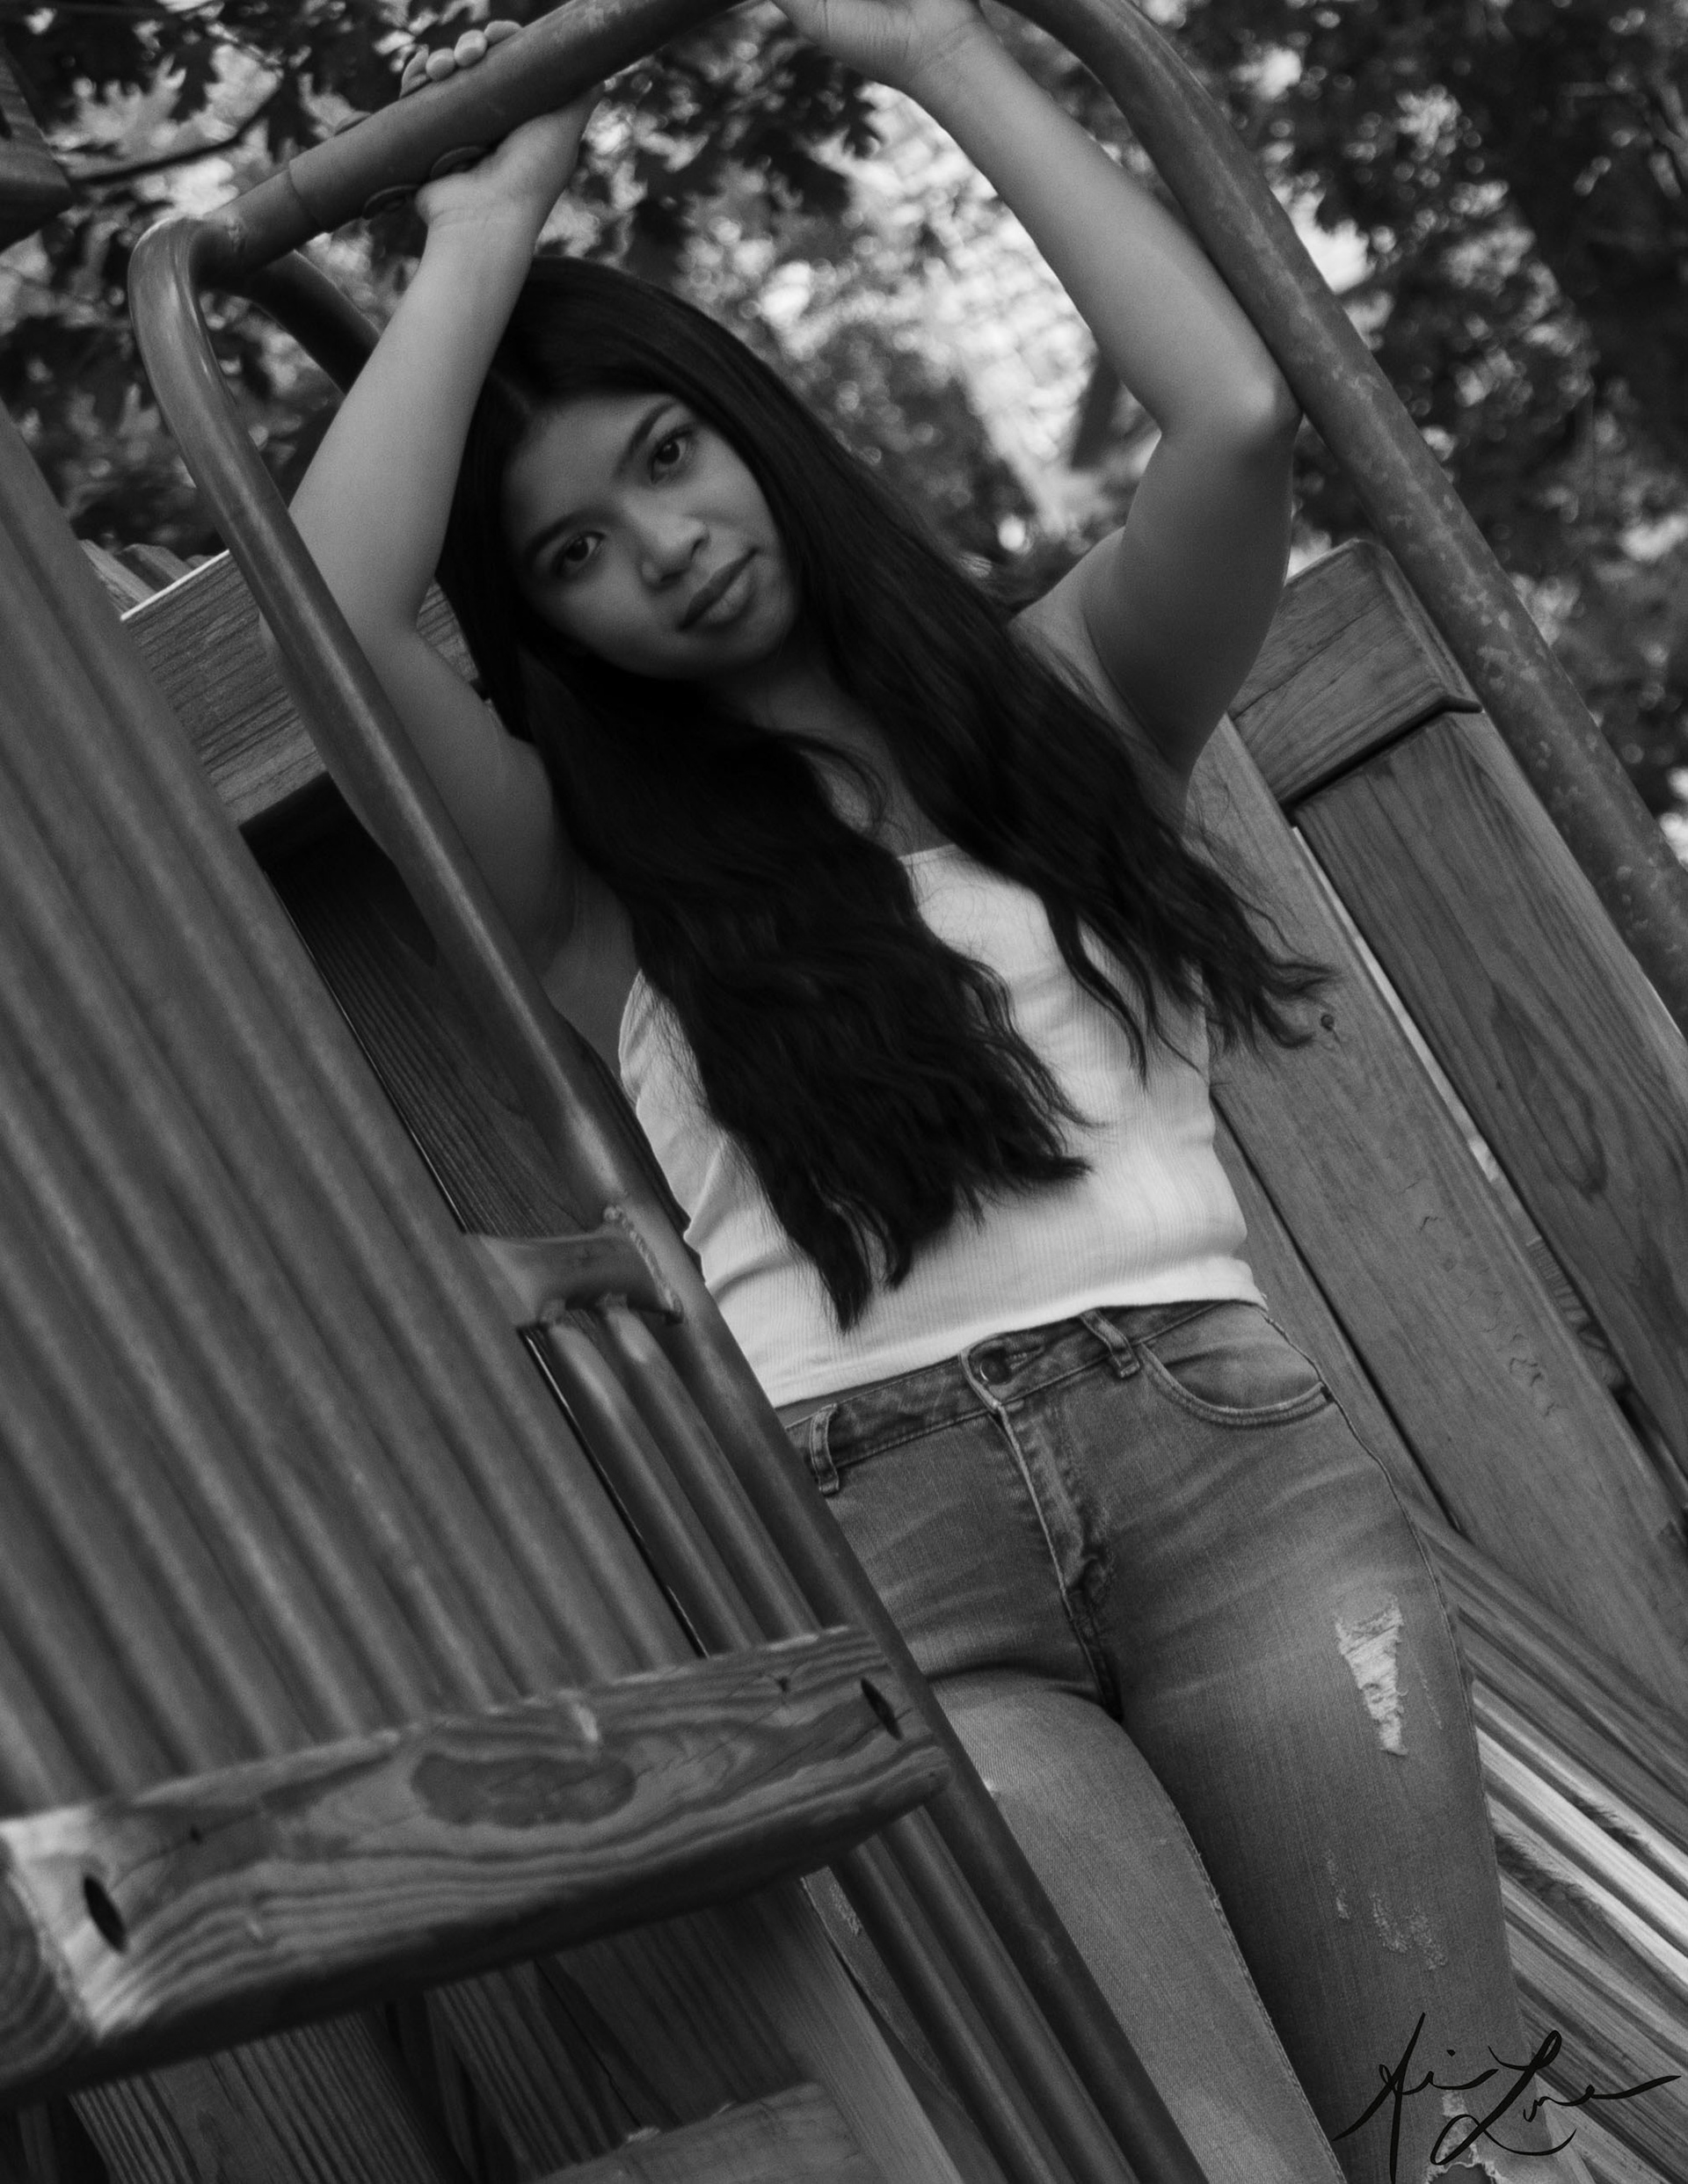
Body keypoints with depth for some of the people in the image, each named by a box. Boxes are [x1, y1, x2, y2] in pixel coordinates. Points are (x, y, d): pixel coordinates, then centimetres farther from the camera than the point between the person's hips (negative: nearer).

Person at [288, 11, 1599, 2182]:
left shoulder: (1057, 695, 20)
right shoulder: (598, 889, 14)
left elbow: (1236, 415, 2)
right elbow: (329, 621, -4)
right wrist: (485, 234, 8)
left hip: (1222, 1441, 2)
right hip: (871, 1533, -2)